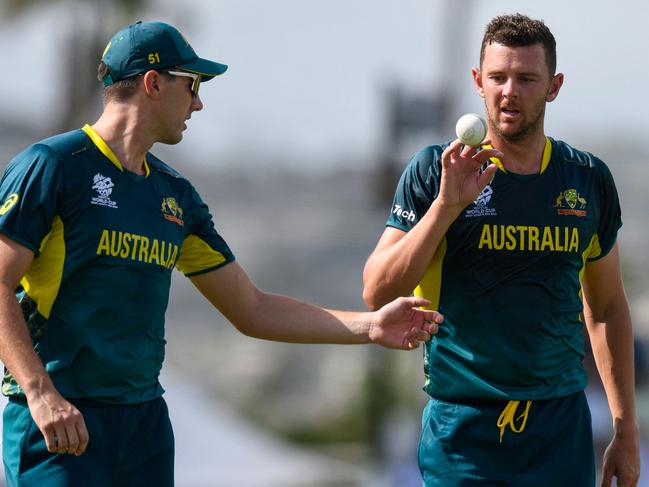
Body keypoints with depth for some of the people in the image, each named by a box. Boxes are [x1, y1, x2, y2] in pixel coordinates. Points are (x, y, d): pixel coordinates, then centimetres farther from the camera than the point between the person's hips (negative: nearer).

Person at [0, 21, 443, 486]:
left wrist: (369, 326, 12)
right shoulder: (51, 166, -6)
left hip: (145, 418, 7)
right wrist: (41, 394, -22)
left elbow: (252, 309, 19)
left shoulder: (176, 195, 16)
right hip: (59, 415, -7)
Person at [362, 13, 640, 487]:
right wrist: (447, 205, -20)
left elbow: (606, 308, 14)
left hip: (562, 428, 2)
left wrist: (626, 429, 11)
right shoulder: (436, 172, -3)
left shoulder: (589, 179, 6)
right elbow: (378, 294, -10)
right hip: (463, 428, -2)